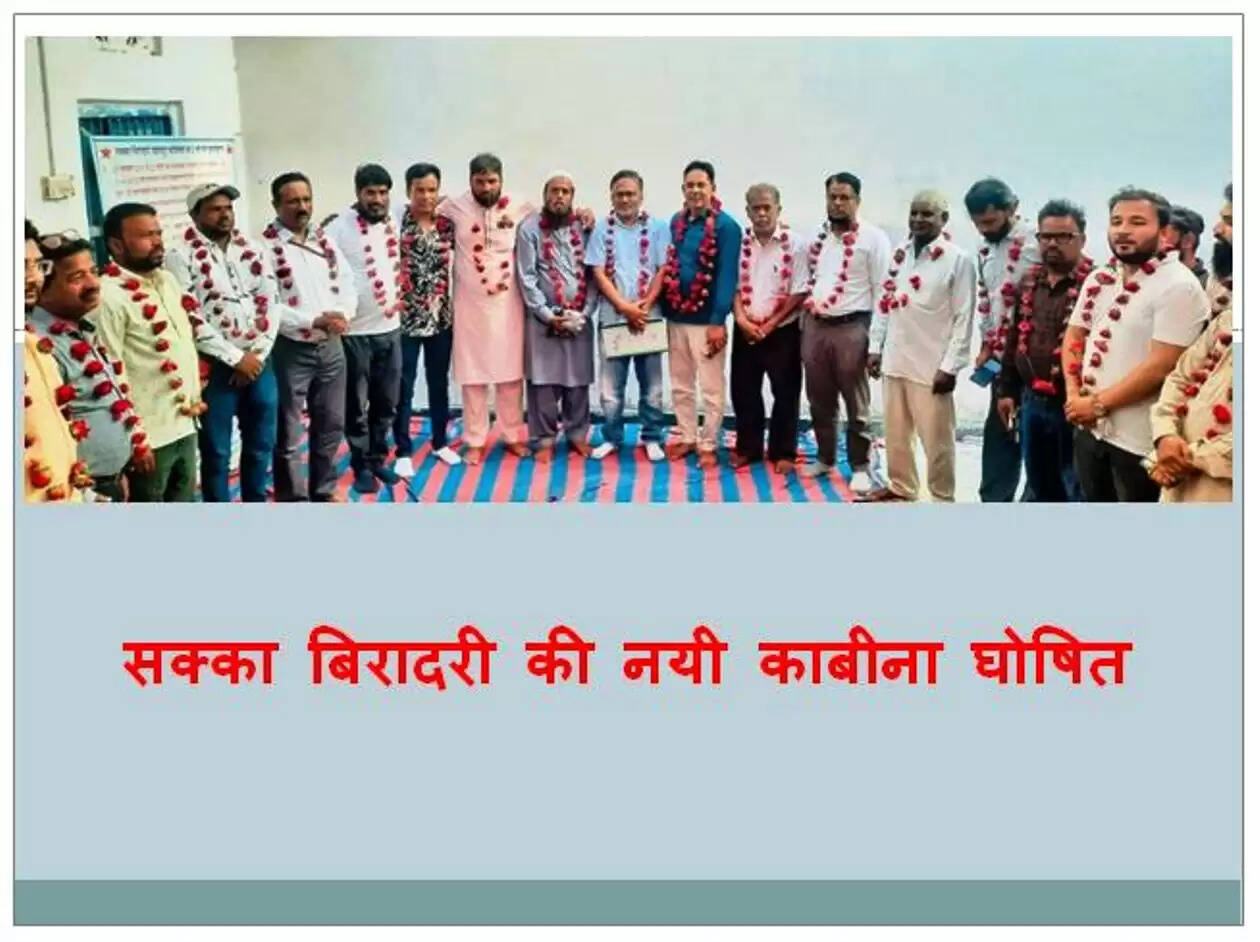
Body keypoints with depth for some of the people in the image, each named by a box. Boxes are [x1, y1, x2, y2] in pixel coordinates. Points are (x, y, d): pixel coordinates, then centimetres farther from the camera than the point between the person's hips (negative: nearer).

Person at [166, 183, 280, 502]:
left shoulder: (252, 249, 7)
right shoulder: (181, 257, -7)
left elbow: (269, 303, 4)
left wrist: (258, 354, -8)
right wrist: (235, 358, -14)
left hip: (259, 362, 5)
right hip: (214, 367, -4)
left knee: (261, 443, 15)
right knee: (216, 451, 5)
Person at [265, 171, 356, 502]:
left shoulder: (324, 241, 9)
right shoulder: (265, 247, -11)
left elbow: (347, 283, 10)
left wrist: (342, 315, -10)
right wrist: (314, 321, -22)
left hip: (330, 346, 6)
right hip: (290, 350, -6)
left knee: (331, 424, 17)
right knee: (288, 435, 3)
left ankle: (324, 490, 33)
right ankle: (293, 501, 15)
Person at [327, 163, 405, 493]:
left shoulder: (394, 225, 6)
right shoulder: (338, 229, -11)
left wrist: (400, 297, 10)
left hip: (390, 328, 5)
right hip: (354, 331, -5)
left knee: (386, 403, 14)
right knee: (356, 406, 6)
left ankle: (378, 458, 28)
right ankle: (361, 466, 18)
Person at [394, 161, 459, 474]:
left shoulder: (446, 222, 3)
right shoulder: (396, 223, -9)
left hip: (441, 317, 4)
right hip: (406, 318, -4)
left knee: (440, 383, 14)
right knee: (403, 387, 3)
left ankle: (439, 442, 28)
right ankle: (403, 451, 13)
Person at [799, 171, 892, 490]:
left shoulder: (873, 238, -6)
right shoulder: (817, 238, 11)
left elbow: (883, 293, -8)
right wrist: (803, 325, 11)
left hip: (852, 328, -5)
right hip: (814, 326, 5)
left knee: (856, 405, 3)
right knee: (820, 401, 14)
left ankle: (860, 467, 14)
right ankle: (825, 458, 29)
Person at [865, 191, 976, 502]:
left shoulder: (957, 260, -9)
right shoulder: (899, 254, 9)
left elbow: (964, 319, -11)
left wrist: (950, 366, -14)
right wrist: (875, 347, 9)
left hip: (931, 366, -6)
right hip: (895, 360, 6)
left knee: (936, 438, 2)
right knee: (895, 433, 16)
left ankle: (942, 499, 16)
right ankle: (902, 487, 33)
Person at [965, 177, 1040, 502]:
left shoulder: (1033, 242, -15)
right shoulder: (986, 249, 11)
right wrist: (986, 345, 15)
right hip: (1001, 356, 8)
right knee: (997, 432, 14)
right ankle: (994, 502, 24)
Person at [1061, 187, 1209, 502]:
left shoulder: (1178, 287, -16)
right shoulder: (1099, 279, 8)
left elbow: (1161, 367, -21)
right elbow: (1074, 336, 12)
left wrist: (1098, 404, -16)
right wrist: (1074, 396, -4)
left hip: (1140, 439, -7)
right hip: (1089, 427, 7)